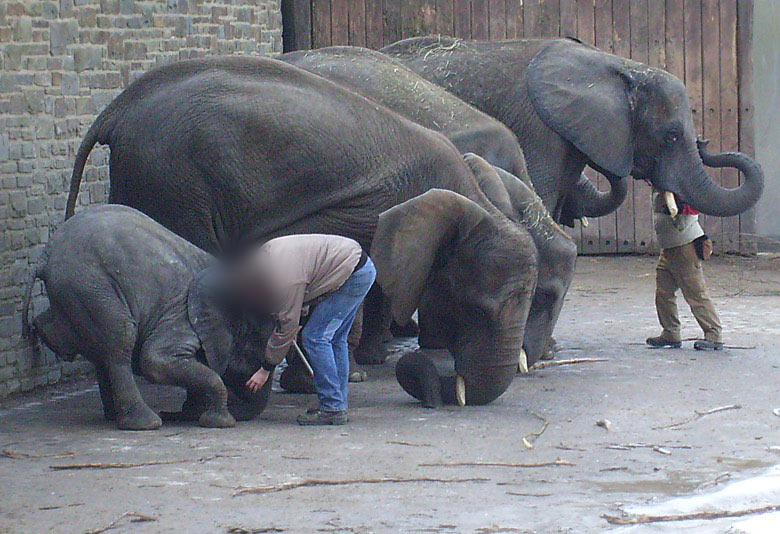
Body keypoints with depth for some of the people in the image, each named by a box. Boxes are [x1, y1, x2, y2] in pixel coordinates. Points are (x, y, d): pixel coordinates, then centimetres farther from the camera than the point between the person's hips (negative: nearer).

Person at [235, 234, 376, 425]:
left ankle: (332, 408, -10)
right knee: (335, 339, 13)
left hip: (353, 274, -10)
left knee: (315, 336, -10)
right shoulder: (267, 253, 3)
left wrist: (265, 370, -9)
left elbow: (288, 325, -17)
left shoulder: (286, 277, -25)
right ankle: (339, 405, 15)